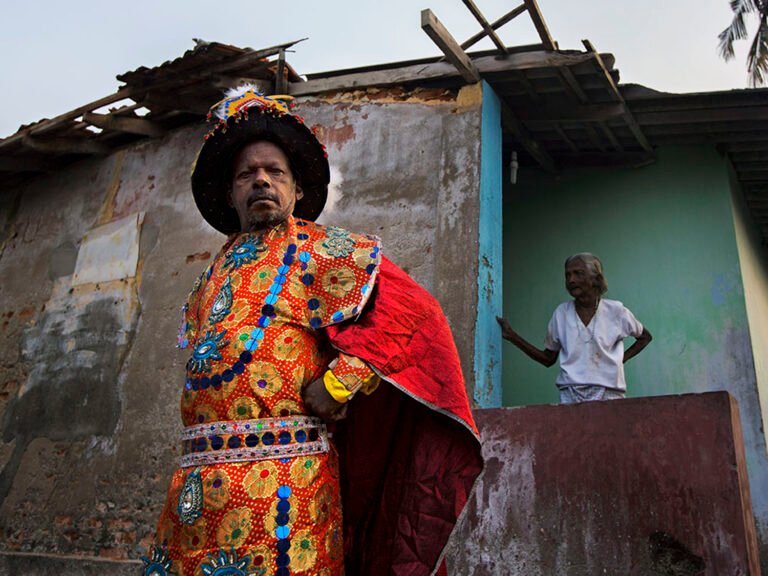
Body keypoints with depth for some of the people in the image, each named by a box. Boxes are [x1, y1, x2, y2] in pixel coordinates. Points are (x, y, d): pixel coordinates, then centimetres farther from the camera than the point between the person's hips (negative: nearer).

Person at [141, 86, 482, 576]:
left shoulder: (316, 252, -2)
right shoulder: (215, 274, 19)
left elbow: (413, 308, -13)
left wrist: (337, 385, -15)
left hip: (280, 479, -6)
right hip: (195, 483, 7)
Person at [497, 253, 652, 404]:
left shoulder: (615, 311, 2)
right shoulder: (561, 313, 6)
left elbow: (645, 337, 19)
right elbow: (548, 359, 11)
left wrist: (623, 357, 4)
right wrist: (512, 336, 2)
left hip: (608, 395, -1)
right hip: (571, 396, 1)